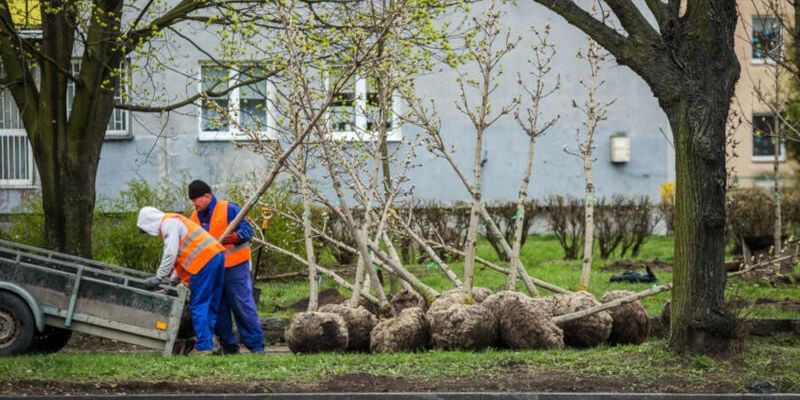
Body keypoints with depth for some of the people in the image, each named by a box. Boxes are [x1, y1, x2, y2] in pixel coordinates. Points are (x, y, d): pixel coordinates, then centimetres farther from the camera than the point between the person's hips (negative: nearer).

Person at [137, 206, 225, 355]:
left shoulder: (168, 223, -5)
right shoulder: (174, 221, 27)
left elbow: (170, 254, -12)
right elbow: (182, 253, 30)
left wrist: (158, 278, -5)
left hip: (204, 261, -10)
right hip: (216, 255, 10)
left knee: (198, 305, -5)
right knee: (210, 305, 13)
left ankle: (203, 347, -5)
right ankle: (207, 342, 17)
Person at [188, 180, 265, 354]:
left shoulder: (229, 209, -9)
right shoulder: (195, 217, 10)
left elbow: (247, 230, -12)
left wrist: (233, 237, -30)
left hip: (234, 267, -7)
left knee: (243, 307, -8)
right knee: (219, 310, 8)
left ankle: (256, 345, -5)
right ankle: (228, 345, 17)